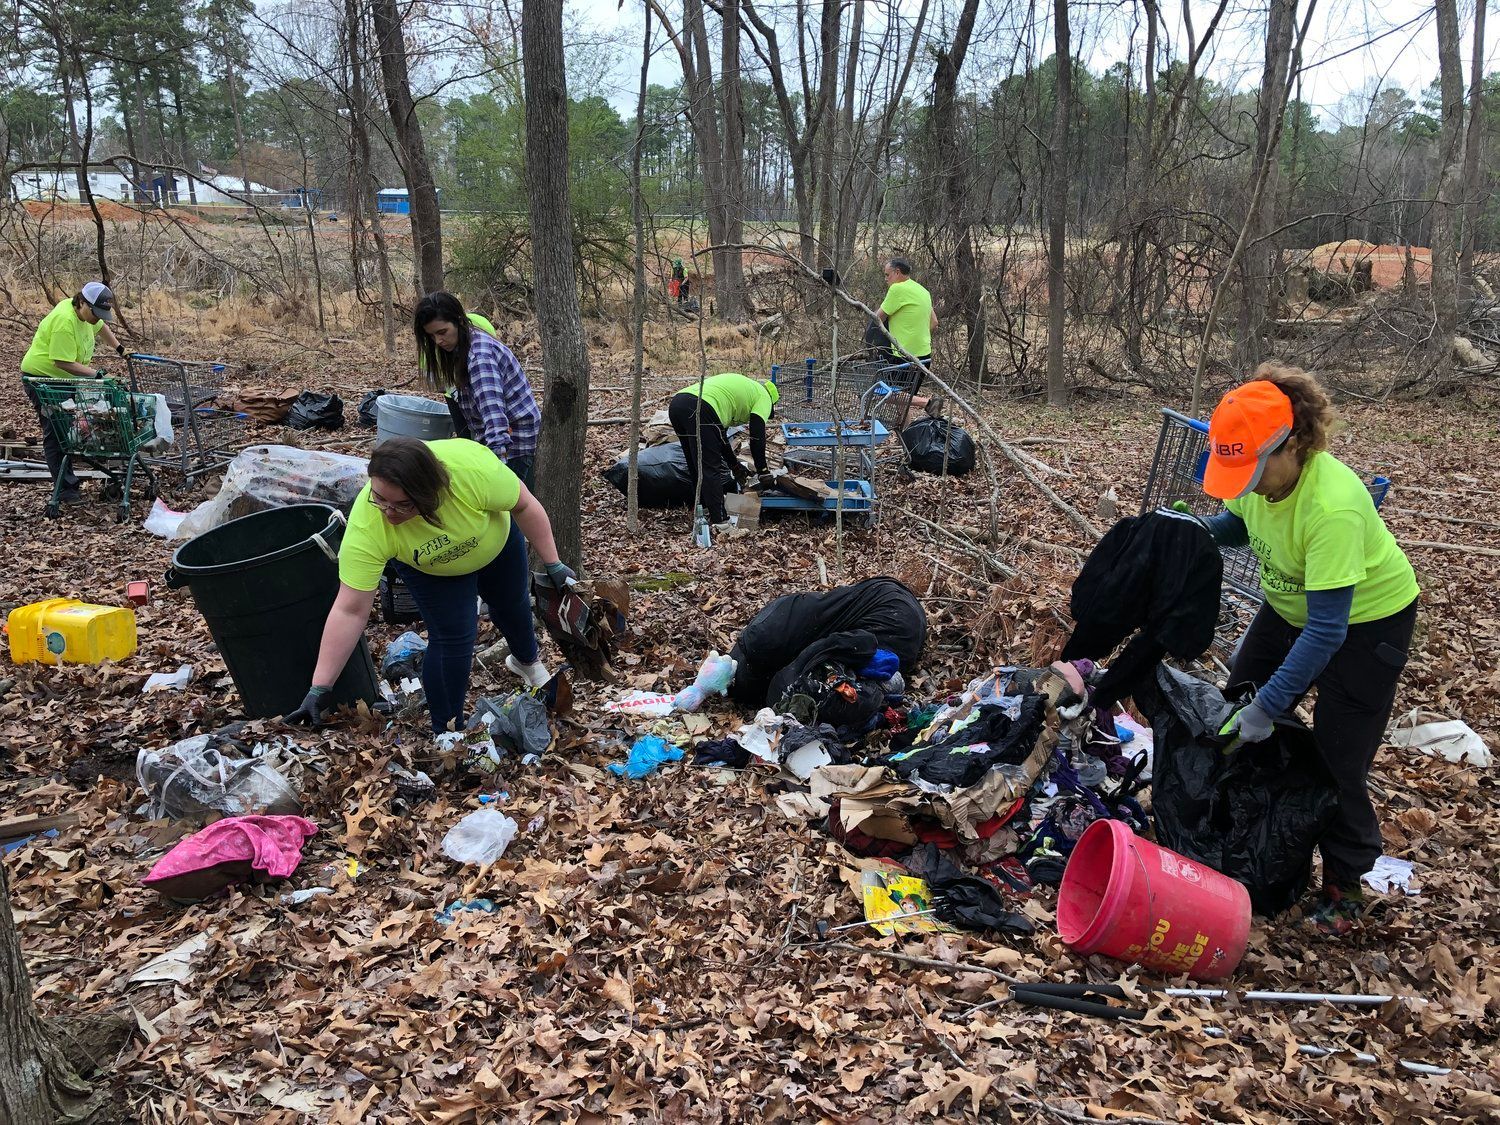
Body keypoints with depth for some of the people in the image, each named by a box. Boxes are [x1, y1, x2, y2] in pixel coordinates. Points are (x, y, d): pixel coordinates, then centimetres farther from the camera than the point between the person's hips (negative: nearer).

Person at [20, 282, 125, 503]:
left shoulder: (85, 311, 0)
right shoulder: (65, 321, -29)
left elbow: (101, 327, 24)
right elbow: (64, 363, -31)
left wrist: (119, 348, 26)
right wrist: (95, 374, -29)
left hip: (62, 378, 9)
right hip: (41, 377, -9)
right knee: (55, 433, -9)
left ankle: (70, 484, 15)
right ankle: (66, 490, -8)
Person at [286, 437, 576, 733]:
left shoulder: (472, 466, -44)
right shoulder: (366, 524, -40)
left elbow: (524, 505, -26)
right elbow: (349, 611, -35)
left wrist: (553, 565, -18)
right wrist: (319, 689, -35)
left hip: (495, 540, 1)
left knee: (511, 603, 22)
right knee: (452, 637, -11)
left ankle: (526, 660, 54)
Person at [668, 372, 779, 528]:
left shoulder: (741, 387, 39)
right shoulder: (763, 396, 16)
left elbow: (720, 434, 39)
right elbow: (757, 437, 8)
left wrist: (735, 465, 43)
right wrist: (763, 472, 18)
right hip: (698, 410, -9)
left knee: (696, 466, 22)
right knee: (711, 469, -3)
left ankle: (705, 509, 31)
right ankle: (719, 521, -1)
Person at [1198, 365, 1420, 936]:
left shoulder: (1332, 505, -40)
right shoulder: (1259, 471, -20)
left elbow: (1327, 631, -36)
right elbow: (1239, 522, 6)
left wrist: (1268, 707, -35)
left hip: (1367, 617, -7)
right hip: (1293, 606, 7)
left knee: (1338, 758, -3)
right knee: (1234, 715, 9)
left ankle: (1344, 882, 17)